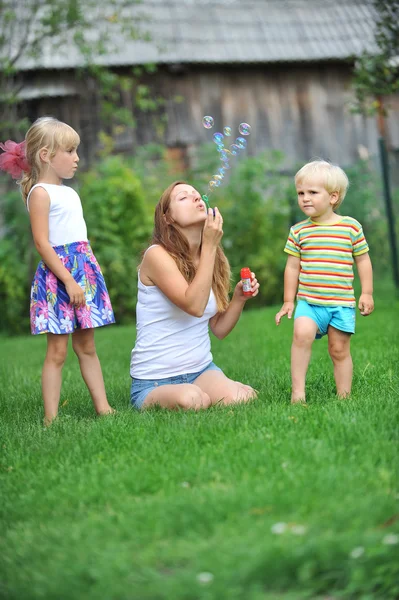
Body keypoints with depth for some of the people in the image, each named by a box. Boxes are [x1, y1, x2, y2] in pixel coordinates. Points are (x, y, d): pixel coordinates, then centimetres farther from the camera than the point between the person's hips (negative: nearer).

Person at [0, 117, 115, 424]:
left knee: (87, 346, 12)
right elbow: (42, 242, -16)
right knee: (57, 351, -6)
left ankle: (103, 406, 15)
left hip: (84, 270, 8)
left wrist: (90, 273, 17)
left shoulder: (69, 192, 16)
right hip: (57, 273, -8)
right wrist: (69, 280, -20)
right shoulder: (40, 193, -10)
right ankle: (51, 418, -2)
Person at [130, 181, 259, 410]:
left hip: (202, 369, 4)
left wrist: (239, 298, -10)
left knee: (236, 398, -28)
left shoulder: (211, 257, 7)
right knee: (191, 400, -36)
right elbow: (195, 306, -25)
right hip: (154, 381, -4)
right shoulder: (157, 255, -13)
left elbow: (219, 329, 9)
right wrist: (210, 245, -23)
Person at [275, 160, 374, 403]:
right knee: (302, 334, -24)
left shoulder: (351, 227, 1)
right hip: (308, 301, 0)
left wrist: (367, 293, 3)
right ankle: (298, 390, -21)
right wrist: (288, 300, 10)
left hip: (342, 302, 0)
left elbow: (363, 260, 8)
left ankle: (344, 395, 15)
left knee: (340, 349, 4)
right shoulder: (298, 231, 5)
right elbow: (292, 267, 10)